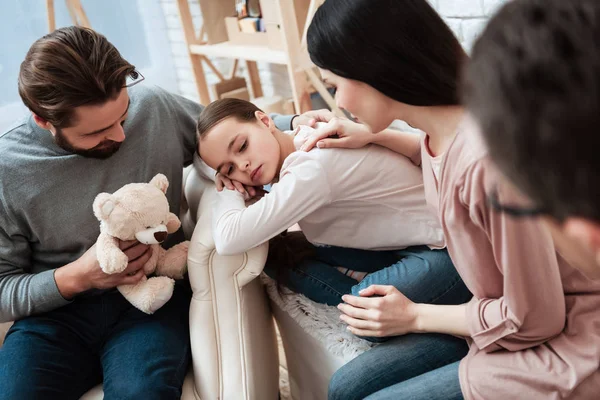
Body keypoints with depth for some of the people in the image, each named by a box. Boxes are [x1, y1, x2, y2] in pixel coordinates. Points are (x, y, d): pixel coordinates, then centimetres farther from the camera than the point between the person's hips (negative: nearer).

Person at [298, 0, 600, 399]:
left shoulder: (490, 157, -32)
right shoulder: (448, 123, -7)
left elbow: (532, 319, -22)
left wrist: (415, 316, -8)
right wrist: (373, 136, 9)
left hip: (558, 344, -7)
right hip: (515, 314, 8)